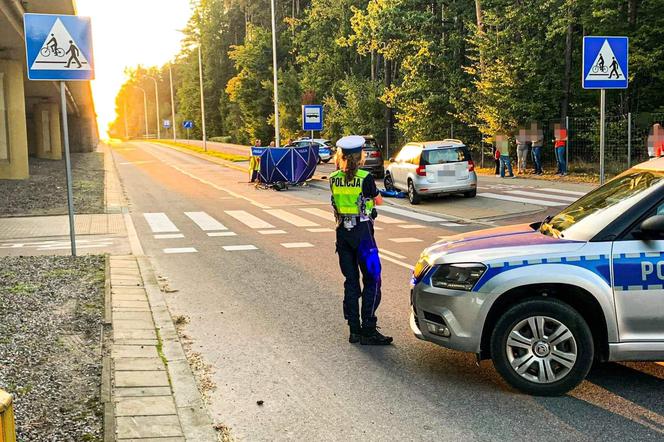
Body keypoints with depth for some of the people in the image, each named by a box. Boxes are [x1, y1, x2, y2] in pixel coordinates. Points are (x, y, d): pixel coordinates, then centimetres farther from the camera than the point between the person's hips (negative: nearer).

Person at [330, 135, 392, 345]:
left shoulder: (334, 179, 0)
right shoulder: (366, 178, -12)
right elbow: (378, 201, 2)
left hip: (342, 232, 5)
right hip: (362, 231, -5)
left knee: (351, 280, 11)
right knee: (372, 280, 2)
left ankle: (354, 330, 14)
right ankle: (368, 330, -1)